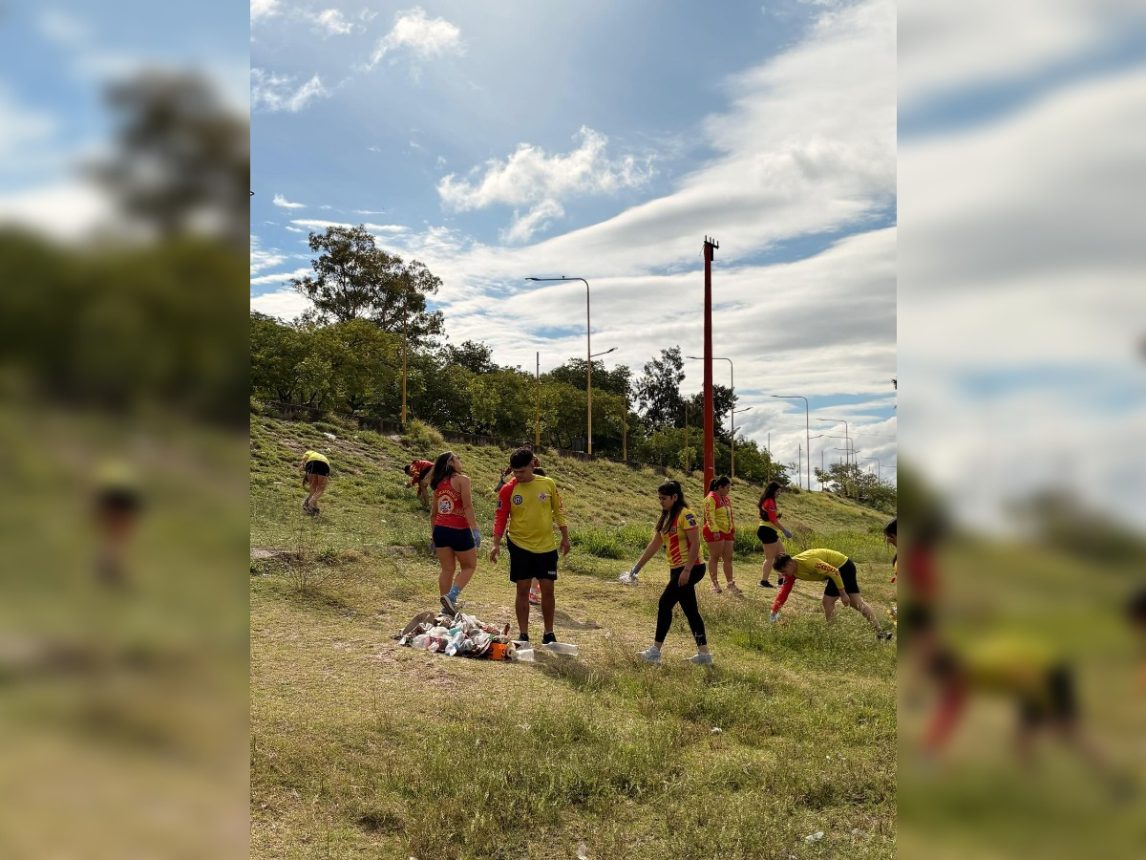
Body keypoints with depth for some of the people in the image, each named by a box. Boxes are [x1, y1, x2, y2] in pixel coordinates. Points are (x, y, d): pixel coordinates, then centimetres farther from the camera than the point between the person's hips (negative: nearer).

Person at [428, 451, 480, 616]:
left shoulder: (439, 484, 13)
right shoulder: (462, 480, -6)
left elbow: (433, 513, 17)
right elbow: (467, 507, -15)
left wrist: (434, 537, 24)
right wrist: (475, 530, -17)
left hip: (440, 530, 6)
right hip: (459, 531, -6)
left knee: (447, 570, 14)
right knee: (469, 567, 10)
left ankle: (446, 608, 15)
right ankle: (451, 596, -9)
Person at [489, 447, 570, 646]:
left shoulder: (548, 484, -2)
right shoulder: (508, 490, -6)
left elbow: (558, 510, 7)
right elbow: (500, 517, -4)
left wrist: (565, 536, 8)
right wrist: (496, 544, -13)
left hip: (546, 546, 1)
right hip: (520, 546, -1)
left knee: (547, 589, 5)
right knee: (522, 589, 3)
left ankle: (549, 633, 18)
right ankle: (523, 634, 12)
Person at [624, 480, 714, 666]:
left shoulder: (685, 515, -14)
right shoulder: (666, 518, 13)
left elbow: (695, 543, -20)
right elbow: (655, 544, 15)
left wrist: (687, 570, -24)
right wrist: (637, 567, 13)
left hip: (691, 568, -9)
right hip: (677, 569, 9)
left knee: (665, 603, -8)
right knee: (690, 610, 10)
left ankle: (655, 650, -1)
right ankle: (704, 653, 14)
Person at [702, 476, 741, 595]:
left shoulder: (725, 498, 17)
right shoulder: (711, 498, -11)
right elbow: (710, 516, -19)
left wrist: (733, 530, 19)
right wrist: (715, 531, -25)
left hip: (727, 532, 8)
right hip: (715, 532, -8)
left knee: (728, 559, 7)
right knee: (715, 558, -1)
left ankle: (730, 584, 10)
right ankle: (715, 583, 5)